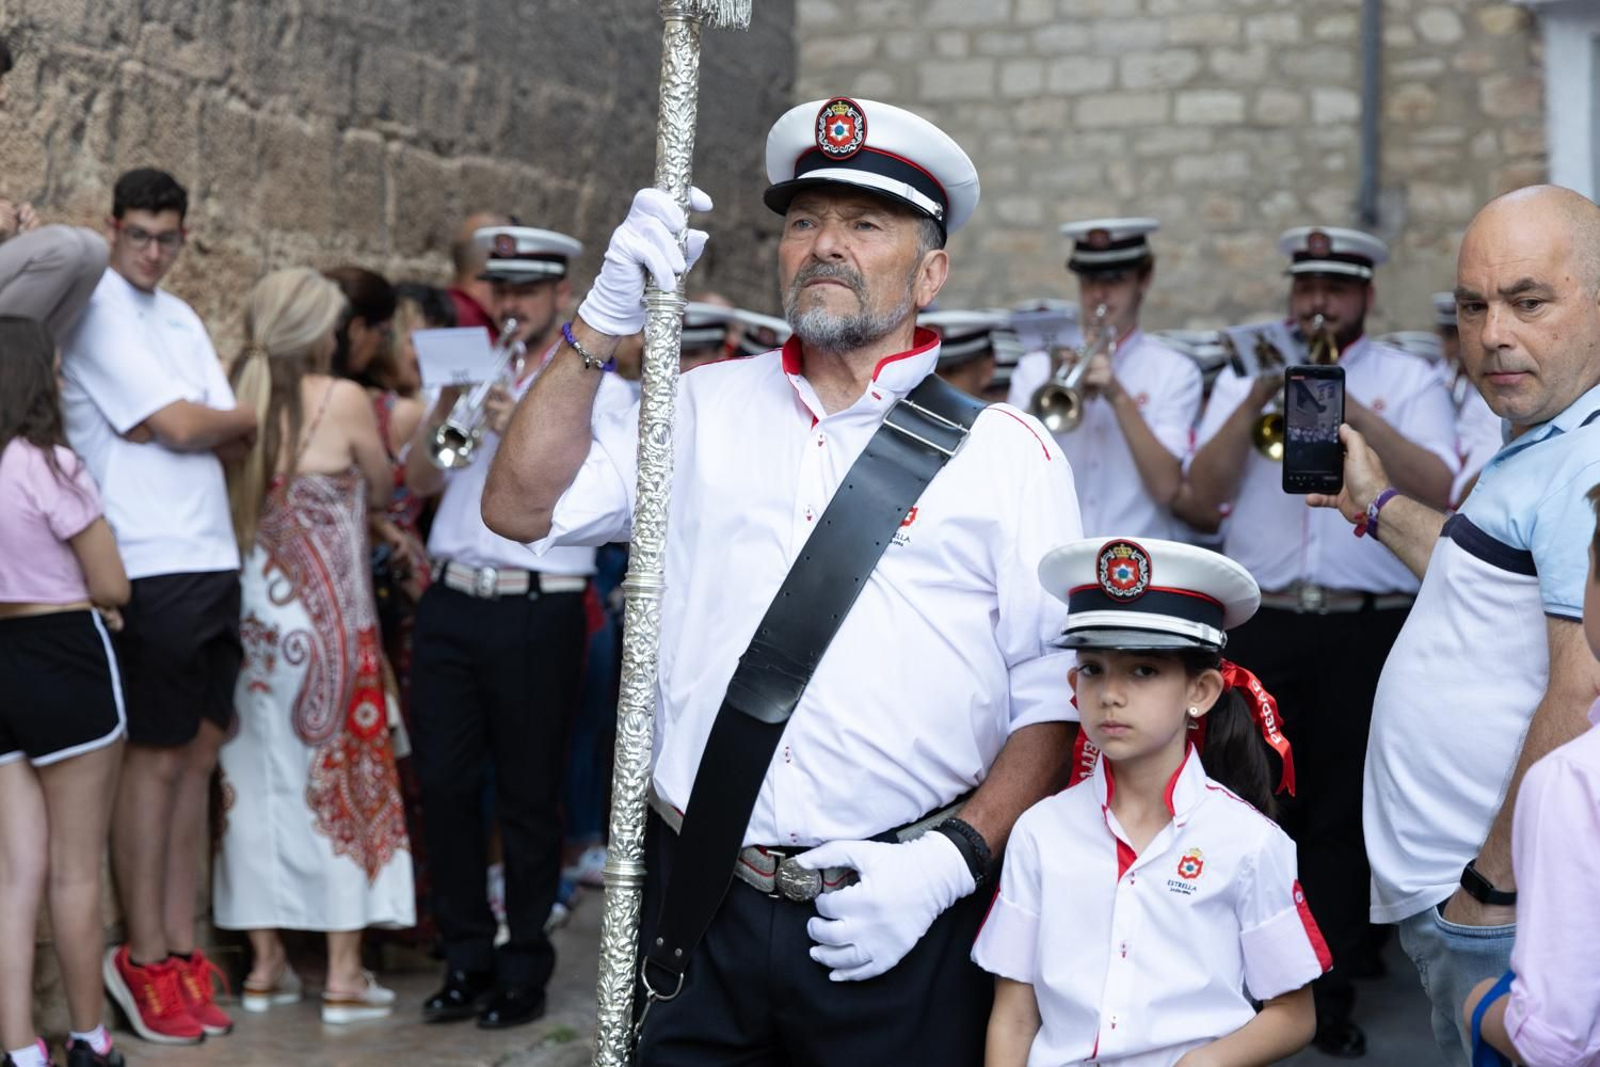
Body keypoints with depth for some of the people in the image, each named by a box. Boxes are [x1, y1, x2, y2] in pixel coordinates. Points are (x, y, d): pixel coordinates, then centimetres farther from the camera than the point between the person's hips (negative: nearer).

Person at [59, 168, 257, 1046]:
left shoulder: (180, 318, 18)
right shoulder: (95, 310, -7)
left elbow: (231, 441, 11)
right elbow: (182, 428, -13)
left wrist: (191, 421, -9)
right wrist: (249, 418, 6)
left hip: (214, 560, 7)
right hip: (152, 568, -7)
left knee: (196, 756, 9)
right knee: (154, 759, -2)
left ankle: (179, 947, 16)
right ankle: (144, 960, 6)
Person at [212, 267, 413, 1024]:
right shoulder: (342, 400, -9)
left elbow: (226, 500, 10)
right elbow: (380, 490, 5)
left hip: (250, 611, 4)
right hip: (324, 614, -4)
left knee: (258, 780, 11)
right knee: (339, 776, 4)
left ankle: (265, 963, 18)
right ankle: (344, 974, 7)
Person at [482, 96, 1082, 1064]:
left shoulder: (1005, 450, 3)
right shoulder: (706, 410, 11)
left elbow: (1056, 701, -1)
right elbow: (523, 507, 4)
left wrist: (952, 858, -13)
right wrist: (608, 319, -2)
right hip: (701, 906, 2)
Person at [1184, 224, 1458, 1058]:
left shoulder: (1409, 380, 7)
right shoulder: (1246, 375, 12)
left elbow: (1439, 491, -10)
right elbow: (1199, 496, 0)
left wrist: (1352, 409, -17)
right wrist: (1258, 399, -10)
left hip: (1368, 624, -1)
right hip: (1262, 621, 2)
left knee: (1345, 810, 3)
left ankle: (1329, 993, 11)